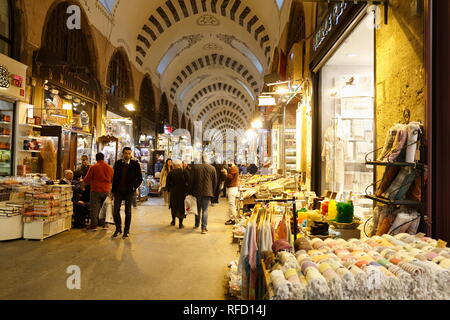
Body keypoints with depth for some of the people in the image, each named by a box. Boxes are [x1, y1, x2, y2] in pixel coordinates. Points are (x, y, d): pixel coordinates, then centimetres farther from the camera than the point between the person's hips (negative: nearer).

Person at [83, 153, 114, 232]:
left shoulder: (93, 167, -6)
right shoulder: (110, 168, 6)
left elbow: (87, 179, -1)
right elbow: (112, 180, 16)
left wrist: (83, 185, 17)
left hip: (96, 190, -4)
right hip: (106, 191, 4)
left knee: (94, 208, 1)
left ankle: (93, 225, 2)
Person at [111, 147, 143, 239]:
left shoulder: (135, 164, -4)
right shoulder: (118, 163, 5)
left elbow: (140, 178, 1)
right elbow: (114, 177, 8)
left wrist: (134, 187, -7)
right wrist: (113, 190, 4)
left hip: (129, 191, -2)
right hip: (118, 191, 2)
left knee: (128, 212, 6)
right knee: (116, 211, 2)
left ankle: (126, 231, 18)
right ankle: (118, 229, 20)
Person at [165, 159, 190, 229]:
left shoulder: (171, 173, -3)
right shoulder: (185, 172, -4)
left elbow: (168, 184, -2)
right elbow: (188, 182, -7)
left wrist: (169, 189, 15)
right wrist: (187, 191, 1)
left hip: (174, 192, 1)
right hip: (183, 192, -1)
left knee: (173, 206, 18)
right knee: (181, 207, 6)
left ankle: (173, 221, 31)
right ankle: (180, 224, 8)